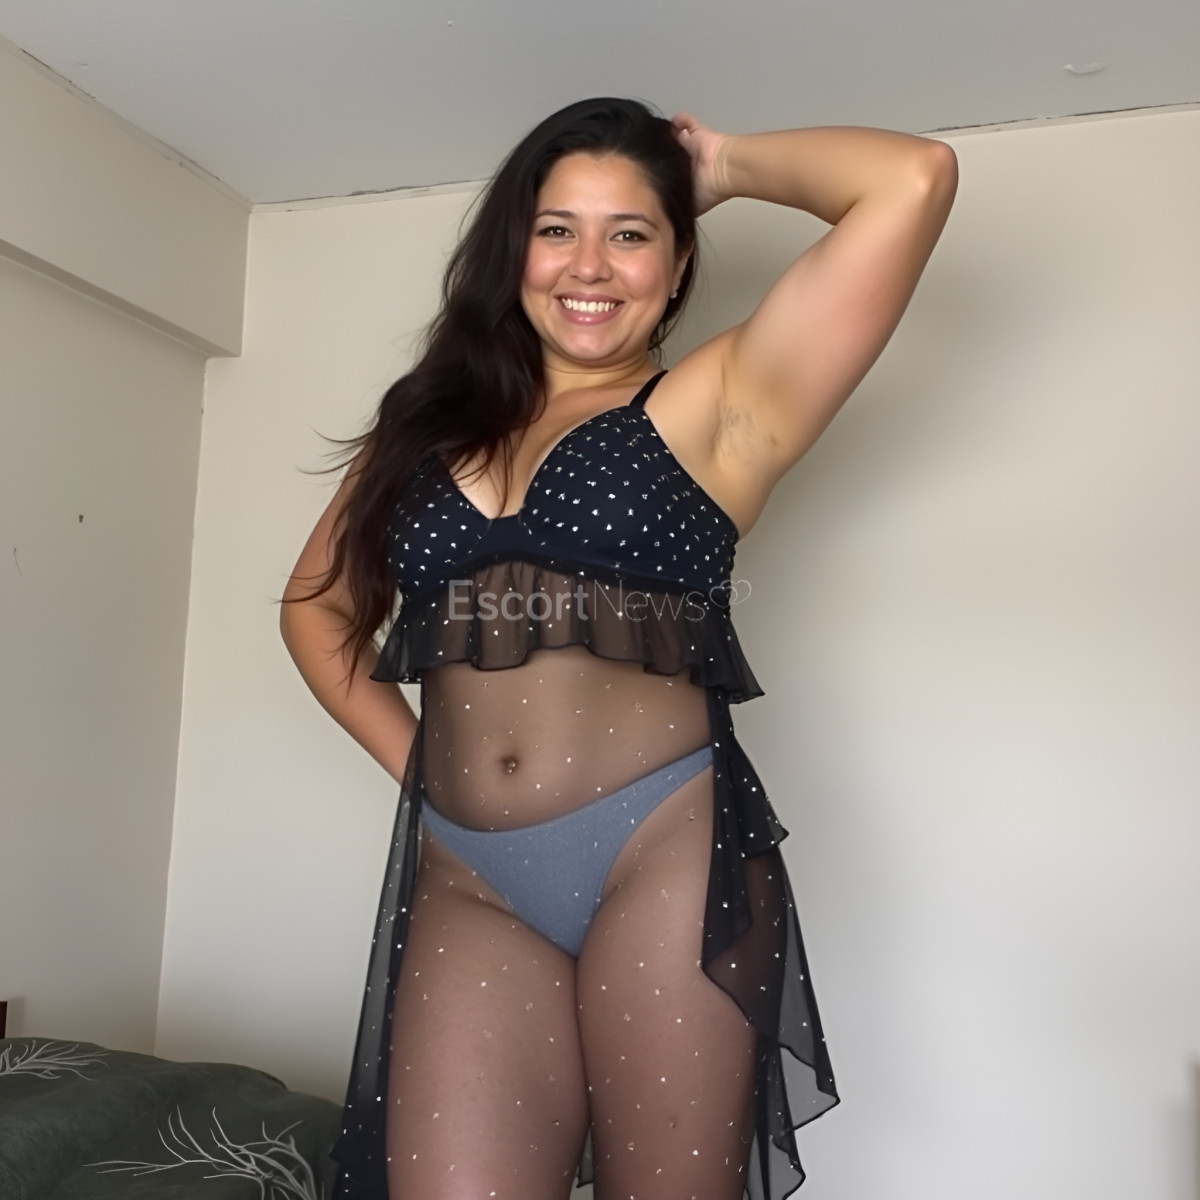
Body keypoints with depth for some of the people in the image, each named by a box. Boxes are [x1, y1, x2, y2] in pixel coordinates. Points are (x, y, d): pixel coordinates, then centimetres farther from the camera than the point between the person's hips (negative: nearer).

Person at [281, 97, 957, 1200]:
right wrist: (411, 758, 9)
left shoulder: (717, 405, 1)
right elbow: (316, 603, 22)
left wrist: (726, 167, 9)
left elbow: (914, 180, -6)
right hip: (463, 881, 4)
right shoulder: (432, 421, 15)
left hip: (667, 855, -3)